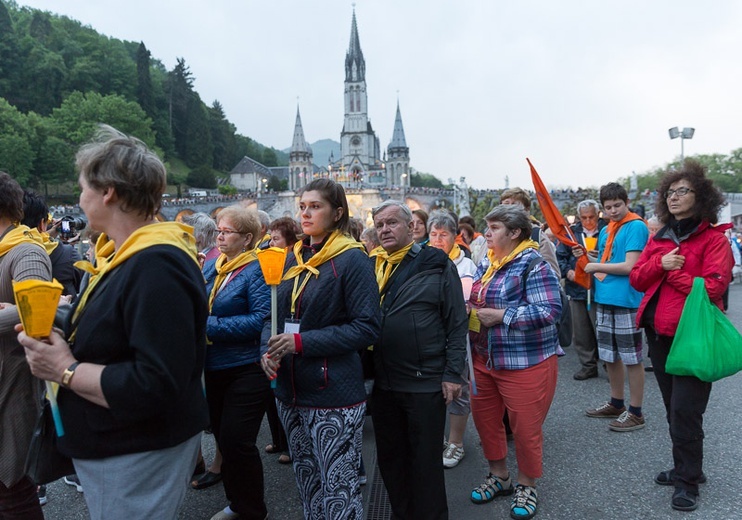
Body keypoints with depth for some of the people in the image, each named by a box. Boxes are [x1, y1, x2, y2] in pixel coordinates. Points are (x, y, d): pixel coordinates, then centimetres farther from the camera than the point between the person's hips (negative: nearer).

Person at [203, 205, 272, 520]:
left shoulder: (257, 270, -13)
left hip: (246, 370, -7)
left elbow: (262, 318, -23)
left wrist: (211, 326, -23)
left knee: (237, 441, -2)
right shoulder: (210, 266, 9)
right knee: (223, 438, 17)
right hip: (214, 368, 7)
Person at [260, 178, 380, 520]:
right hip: (291, 392, 7)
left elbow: (367, 327, -16)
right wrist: (268, 350, -6)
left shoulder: (351, 259, -10)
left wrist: (302, 342, -21)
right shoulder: (291, 260, 10)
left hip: (334, 394, -6)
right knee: (306, 483, 20)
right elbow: (274, 315, 15)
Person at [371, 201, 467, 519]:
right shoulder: (370, 268, 7)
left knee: (426, 460, 9)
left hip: (425, 383, -5)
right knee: (389, 458, 17)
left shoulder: (437, 265, -5)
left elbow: (457, 324, -7)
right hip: (382, 383, 5)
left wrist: (453, 374, -11)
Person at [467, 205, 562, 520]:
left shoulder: (533, 265, -14)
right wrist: (469, 311, -2)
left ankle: (526, 485, 29)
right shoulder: (486, 265, 10)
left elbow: (550, 311, -23)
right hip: (485, 360, 8)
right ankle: (499, 476, 37)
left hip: (525, 362, -8)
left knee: (525, 428, 6)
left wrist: (501, 315, -23)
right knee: (485, 420, 15)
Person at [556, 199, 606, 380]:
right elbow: (559, 256, 9)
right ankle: (588, 365, 24)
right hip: (577, 290, 4)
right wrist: (567, 271, -7)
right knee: (581, 333, 11)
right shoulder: (572, 232, 7)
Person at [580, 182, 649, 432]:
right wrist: (586, 256, 4)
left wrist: (595, 267, -10)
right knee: (609, 355, 16)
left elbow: (629, 266, -19)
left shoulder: (636, 227, -11)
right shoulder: (605, 231, 14)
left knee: (632, 358, 2)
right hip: (604, 299, 8)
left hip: (626, 300, -8)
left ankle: (635, 412, 13)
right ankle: (616, 404, 30)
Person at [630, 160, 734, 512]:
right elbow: (636, 279, 7)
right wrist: (660, 264, -10)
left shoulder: (714, 239, -8)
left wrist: (672, 273, -10)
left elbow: (712, 287, -19)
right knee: (673, 407, 16)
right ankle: (687, 467, 32)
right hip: (659, 333, 7)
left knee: (684, 410, -4)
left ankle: (687, 481, 12)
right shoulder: (659, 238, 11)